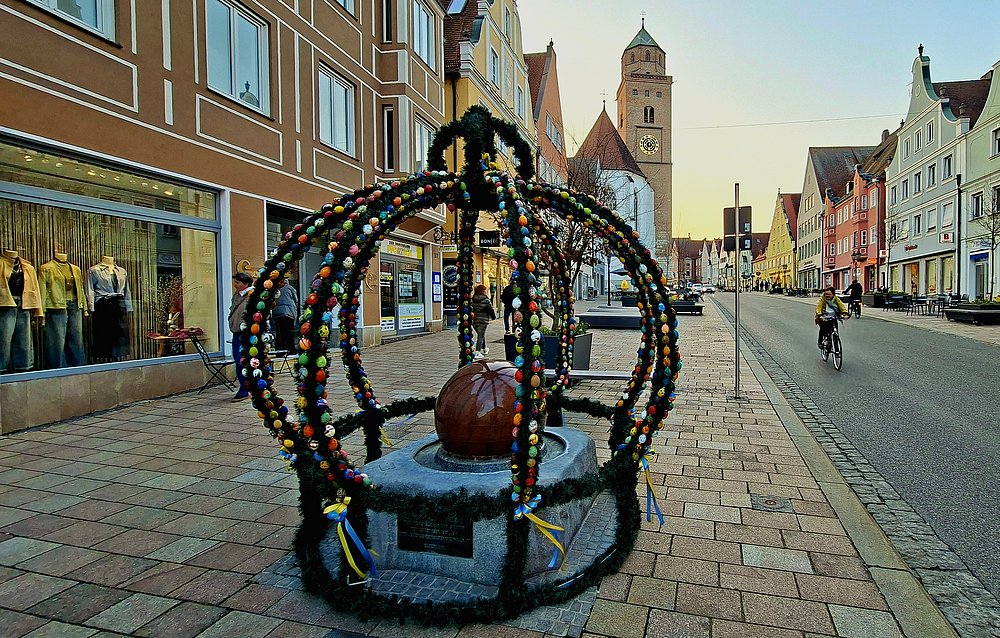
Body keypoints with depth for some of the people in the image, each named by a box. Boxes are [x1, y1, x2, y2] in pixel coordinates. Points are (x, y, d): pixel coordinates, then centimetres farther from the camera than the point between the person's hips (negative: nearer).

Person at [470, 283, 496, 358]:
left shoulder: (472, 299, 4)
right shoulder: (485, 300, -12)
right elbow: (490, 309, -7)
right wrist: (494, 316, 9)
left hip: (474, 320, 6)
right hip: (482, 321, -6)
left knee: (481, 335, 22)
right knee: (480, 336, -2)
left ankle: (484, 349, 37)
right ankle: (477, 353, -9)